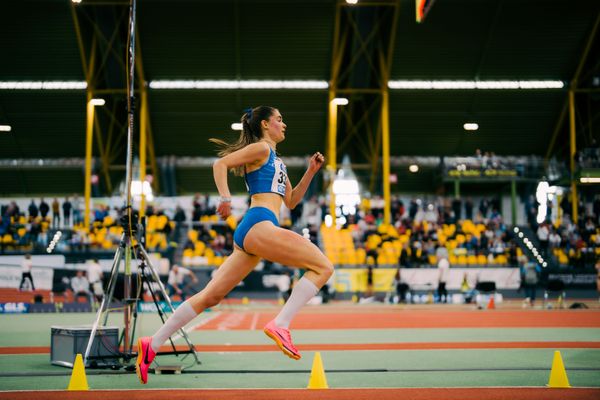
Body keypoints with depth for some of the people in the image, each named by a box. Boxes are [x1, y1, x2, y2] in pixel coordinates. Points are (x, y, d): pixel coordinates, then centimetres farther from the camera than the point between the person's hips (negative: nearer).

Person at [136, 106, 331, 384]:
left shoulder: (276, 160, 29)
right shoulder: (261, 148, 2)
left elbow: (290, 201, 29)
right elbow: (220, 164, -7)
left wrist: (311, 172, 21)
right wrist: (225, 199, -18)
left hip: (250, 234, 9)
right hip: (259, 225, -9)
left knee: (211, 296, 8)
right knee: (323, 266, -12)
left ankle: (152, 344, 10)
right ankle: (280, 325, -20)